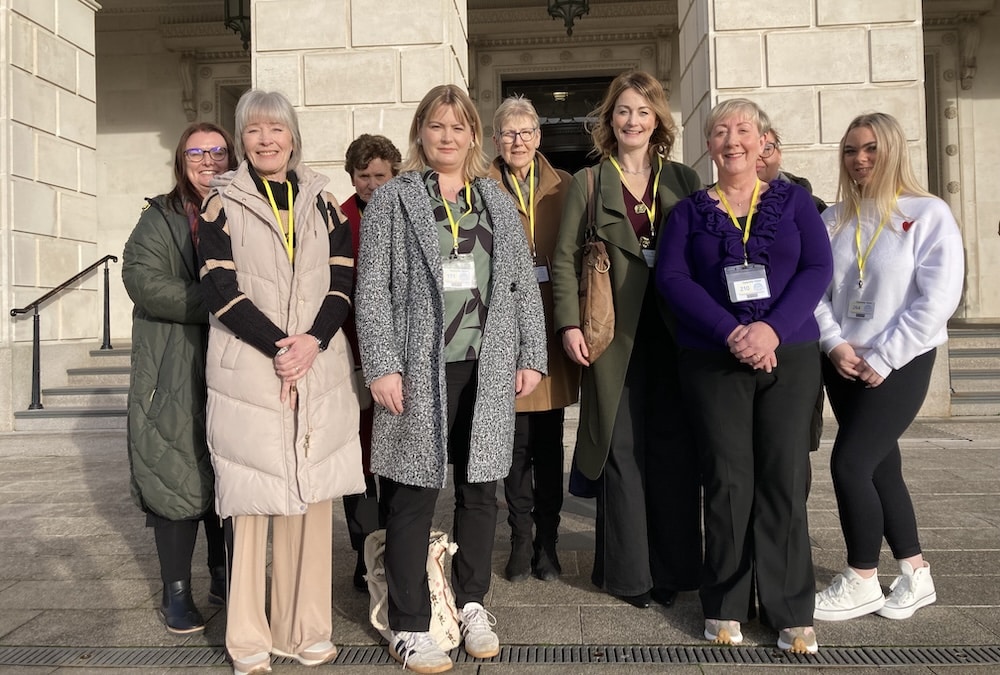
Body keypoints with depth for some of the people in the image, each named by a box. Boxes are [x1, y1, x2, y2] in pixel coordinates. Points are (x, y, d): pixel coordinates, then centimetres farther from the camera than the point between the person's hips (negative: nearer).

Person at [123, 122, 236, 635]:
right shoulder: (161, 218, 5)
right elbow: (142, 279, -10)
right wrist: (213, 304, -18)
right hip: (176, 376, -2)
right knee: (176, 477, 0)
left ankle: (224, 577, 23)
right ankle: (176, 591, 13)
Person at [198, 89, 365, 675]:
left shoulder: (322, 202, 12)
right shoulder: (222, 204, 5)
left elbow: (343, 279, 4)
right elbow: (220, 288, -5)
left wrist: (313, 341, -12)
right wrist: (279, 346, -14)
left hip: (321, 371, 3)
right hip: (248, 371, -2)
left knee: (313, 498, 5)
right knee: (251, 500, 0)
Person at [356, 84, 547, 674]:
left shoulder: (499, 202, 15)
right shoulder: (392, 200, 4)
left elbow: (525, 284, 14)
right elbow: (373, 289, -3)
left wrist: (532, 357, 6)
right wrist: (382, 366, -12)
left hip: (488, 371, 4)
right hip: (420, 371, -3)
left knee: (480, 491, 10)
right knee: (414, 496, 0)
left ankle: (472, 604, 29)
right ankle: (410, 626, 14)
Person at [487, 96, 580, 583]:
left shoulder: (563, 188, 10)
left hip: (551, 327, 2)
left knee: (549, 441, 8)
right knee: (516, 441, 4)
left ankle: (547, 542, 20)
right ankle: (521, 539, 17)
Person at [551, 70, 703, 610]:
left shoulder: (684, 181, 12)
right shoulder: (588, 183, 7)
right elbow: (565, 258, 2)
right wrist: (570, 324, -9)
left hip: (675, 332, 2)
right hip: (616, 335, -2)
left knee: (674, 448, 5)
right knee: (623, 449, 3)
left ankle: (673, 566, 18)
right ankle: (627, 570, 14)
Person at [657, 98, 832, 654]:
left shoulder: (793, 201, 9)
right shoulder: (690, 211, 8)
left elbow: (818, 268, -1)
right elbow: (672, 277, -4)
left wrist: (773, 328, -15)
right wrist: (732, 332, -16)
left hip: (790, 356, 1)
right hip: (712, 360, 0)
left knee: (785, 480, 0)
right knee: (728, 481, 1)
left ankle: (793, 612, 12)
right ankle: (726, 606, 15)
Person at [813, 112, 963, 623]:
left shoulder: (929, 214, -6)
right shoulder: (834, 219, 7)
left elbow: (937, 299, -13)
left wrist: (880, 359, -15)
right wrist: (835, 345, -11)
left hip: (901, 364, -5)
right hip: (842, 365, 5)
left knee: (849, 464, -11)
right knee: (881, 467, 12)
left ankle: (861, 582, 8)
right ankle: (916, 576, 28)